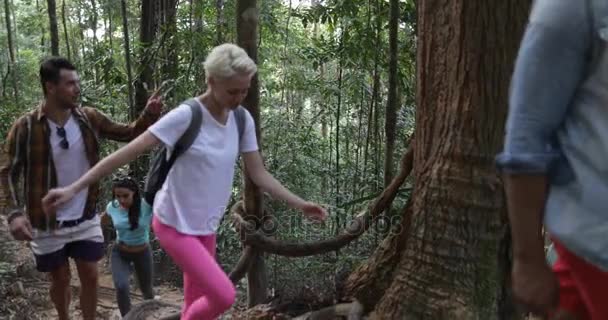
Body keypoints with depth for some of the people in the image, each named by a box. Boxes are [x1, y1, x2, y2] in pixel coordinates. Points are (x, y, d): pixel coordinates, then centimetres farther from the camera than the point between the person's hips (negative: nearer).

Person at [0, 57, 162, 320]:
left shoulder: (89, 118, -7)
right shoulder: (26, 127, -15)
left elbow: (128, 134, 0)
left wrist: (149, 115, -19)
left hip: (85, 219, 2)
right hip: (48, 224, -2)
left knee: (90, 276, 11)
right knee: (60, 279, 15)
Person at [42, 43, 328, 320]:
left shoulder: (243, 120, -3)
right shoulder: (186, 116, -22)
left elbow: (259, 174, 5)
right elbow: (127, 153, -22)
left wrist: (299, 204, 2)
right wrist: (74, 188, -24)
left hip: (206, 226, 6)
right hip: (175, 225, -6)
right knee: (224, 295, -14)